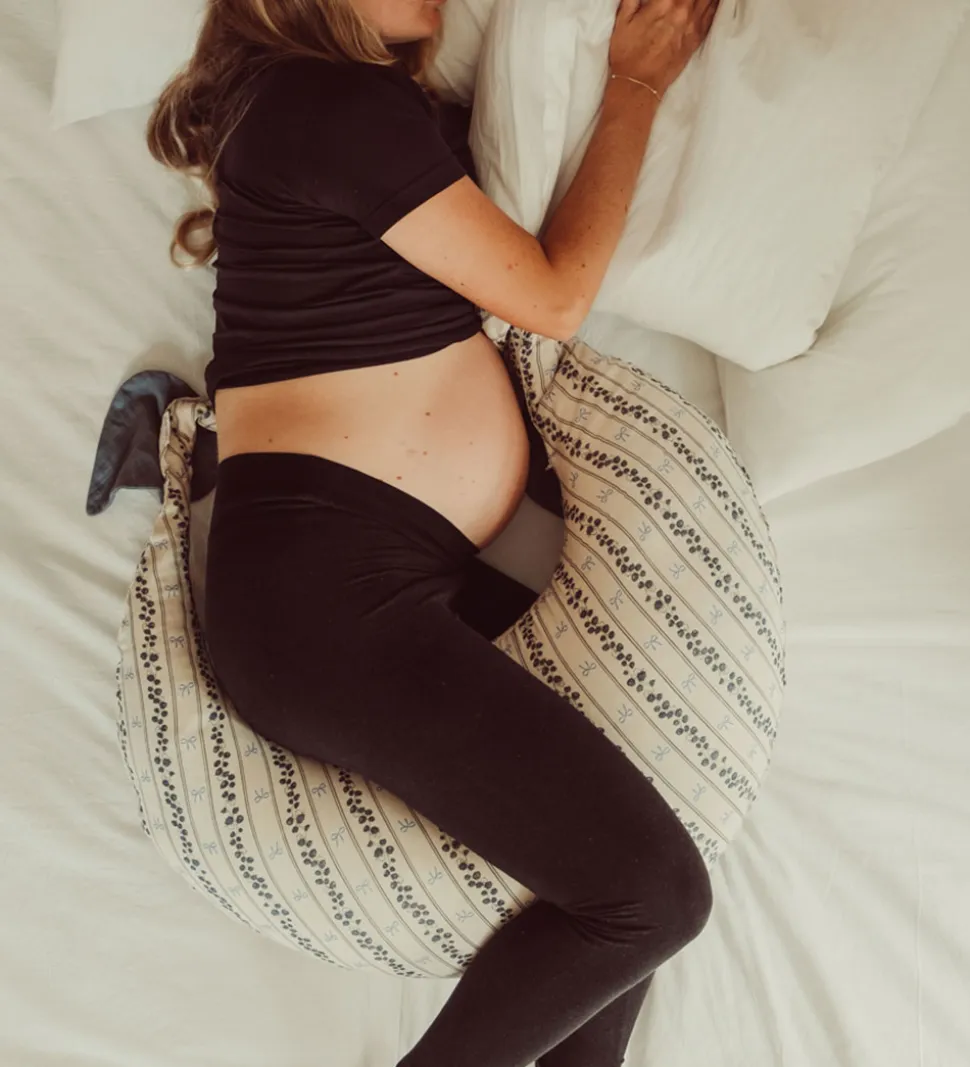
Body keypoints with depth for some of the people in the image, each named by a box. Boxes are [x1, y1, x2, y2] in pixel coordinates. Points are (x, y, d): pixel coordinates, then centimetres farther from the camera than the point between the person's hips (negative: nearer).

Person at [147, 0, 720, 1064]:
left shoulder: (352, 102, 22)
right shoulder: (343, 106, -9)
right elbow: (556, 296, -3)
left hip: (400, 581, 11)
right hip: (325, 588, -11)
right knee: (653, 890, -12)